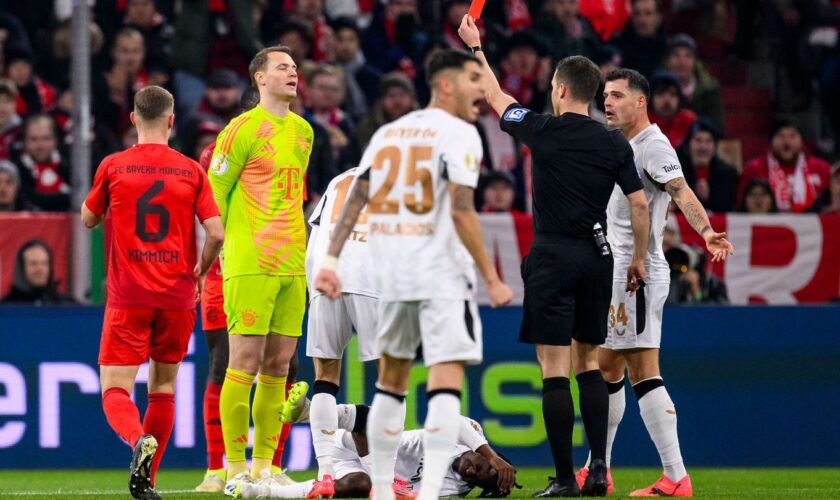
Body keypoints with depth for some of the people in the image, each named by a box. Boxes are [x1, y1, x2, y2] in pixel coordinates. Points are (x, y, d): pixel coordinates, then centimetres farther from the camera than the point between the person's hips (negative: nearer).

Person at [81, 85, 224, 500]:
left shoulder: (112, 167, -1)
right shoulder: (191, 171, 0)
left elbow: (88, 220, 13)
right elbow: (215, 234, -4)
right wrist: (198, 274, 14)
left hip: (127, 296, -2)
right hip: (177, 295, 2)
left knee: (115, 391, -3)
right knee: (163, 388, 15)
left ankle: (139, 440, -33)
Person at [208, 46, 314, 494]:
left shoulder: (303, 131, 16)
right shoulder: (244, 129, -6)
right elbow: (213, 195, -3)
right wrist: (222, 247, -3)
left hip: (292, 267, 7)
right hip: (250, 266, -7)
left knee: (278, 367, 5)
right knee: (245, 363, -7)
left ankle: (264, 464, 10)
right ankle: (235, 468, -3)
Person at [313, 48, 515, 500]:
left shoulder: (388, 132, 14)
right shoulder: (458, 134, -6)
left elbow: (355, 200, 7)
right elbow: (460, 212, -15)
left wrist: (331, 259, 4)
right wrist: (491, 278, -12)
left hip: (389, 275, 7)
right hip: (442, 275, -6)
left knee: (391, 381, 17)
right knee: (446, 381, -9)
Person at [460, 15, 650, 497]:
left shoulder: (544, 130, -5)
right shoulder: (615, 143, 3)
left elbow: (495, 97, 10)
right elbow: (640, 204, 3)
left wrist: (475, 46, 24)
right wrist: (640, 259, 15)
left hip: (553, 258, -4)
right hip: (597, 257, 4)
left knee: (554, 369, -4)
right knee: (589, 363, 13)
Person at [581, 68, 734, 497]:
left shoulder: (653, 145, -12)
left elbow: (680, 191, -27)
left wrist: (705, 230, -43)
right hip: (614, 273, 10)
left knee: (644, 373, -13)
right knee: (606, 370, 16)